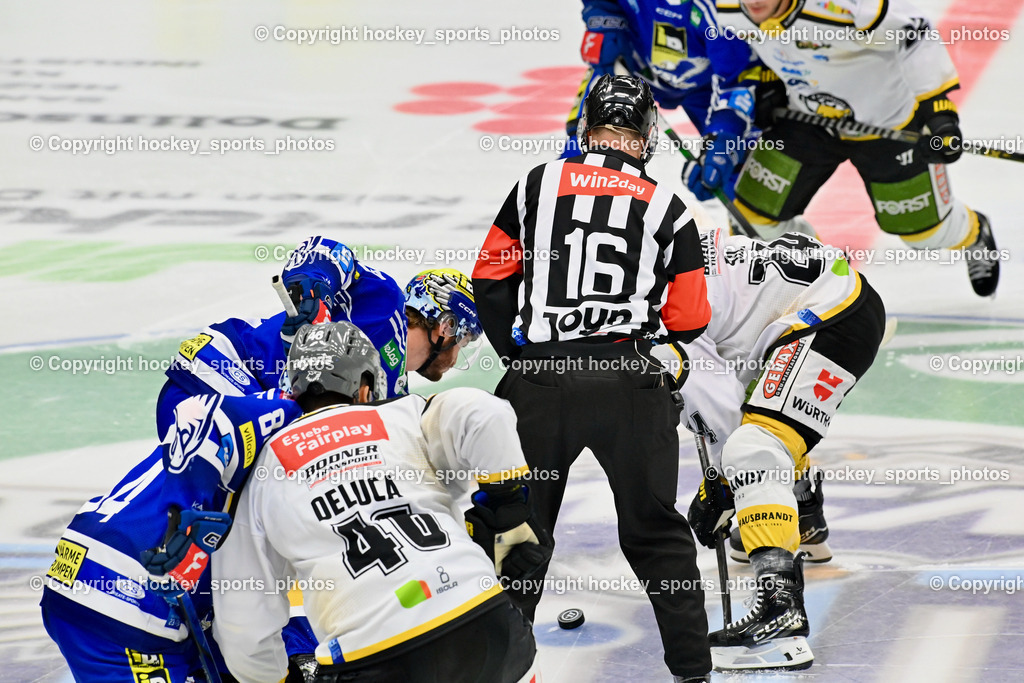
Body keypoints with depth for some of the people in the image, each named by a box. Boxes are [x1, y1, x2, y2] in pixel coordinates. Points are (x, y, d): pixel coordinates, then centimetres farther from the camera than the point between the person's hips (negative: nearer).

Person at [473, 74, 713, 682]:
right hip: (629, 381, 0)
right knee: (655, 532, 10)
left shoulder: (538, 186, 7)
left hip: (540, 377, 0)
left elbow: (491, 281, 10)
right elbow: (690, 322, 5)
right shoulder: (668, 209, 5)